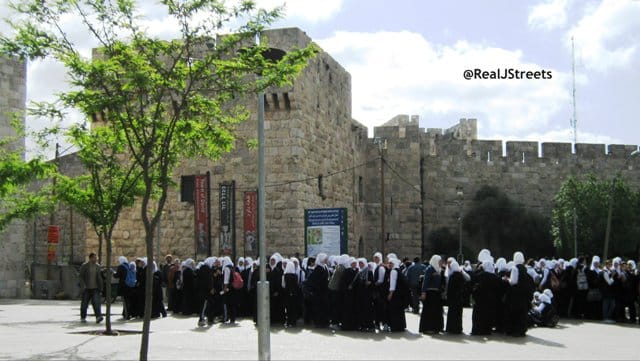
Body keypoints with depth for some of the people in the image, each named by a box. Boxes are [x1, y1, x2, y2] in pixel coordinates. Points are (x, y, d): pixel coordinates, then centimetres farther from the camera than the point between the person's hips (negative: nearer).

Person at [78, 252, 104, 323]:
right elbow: (81, 277, -7)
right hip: (86, 288, -2)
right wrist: (83, 286, -18)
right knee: (84, 303, 7)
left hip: (95, 288, 2)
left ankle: (98, 317, -22)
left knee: (96, 302, -12)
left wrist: (100, 286, 12)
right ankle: (83, 317, 22)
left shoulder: (97, 266, 8)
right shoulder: (84, 266, -4)